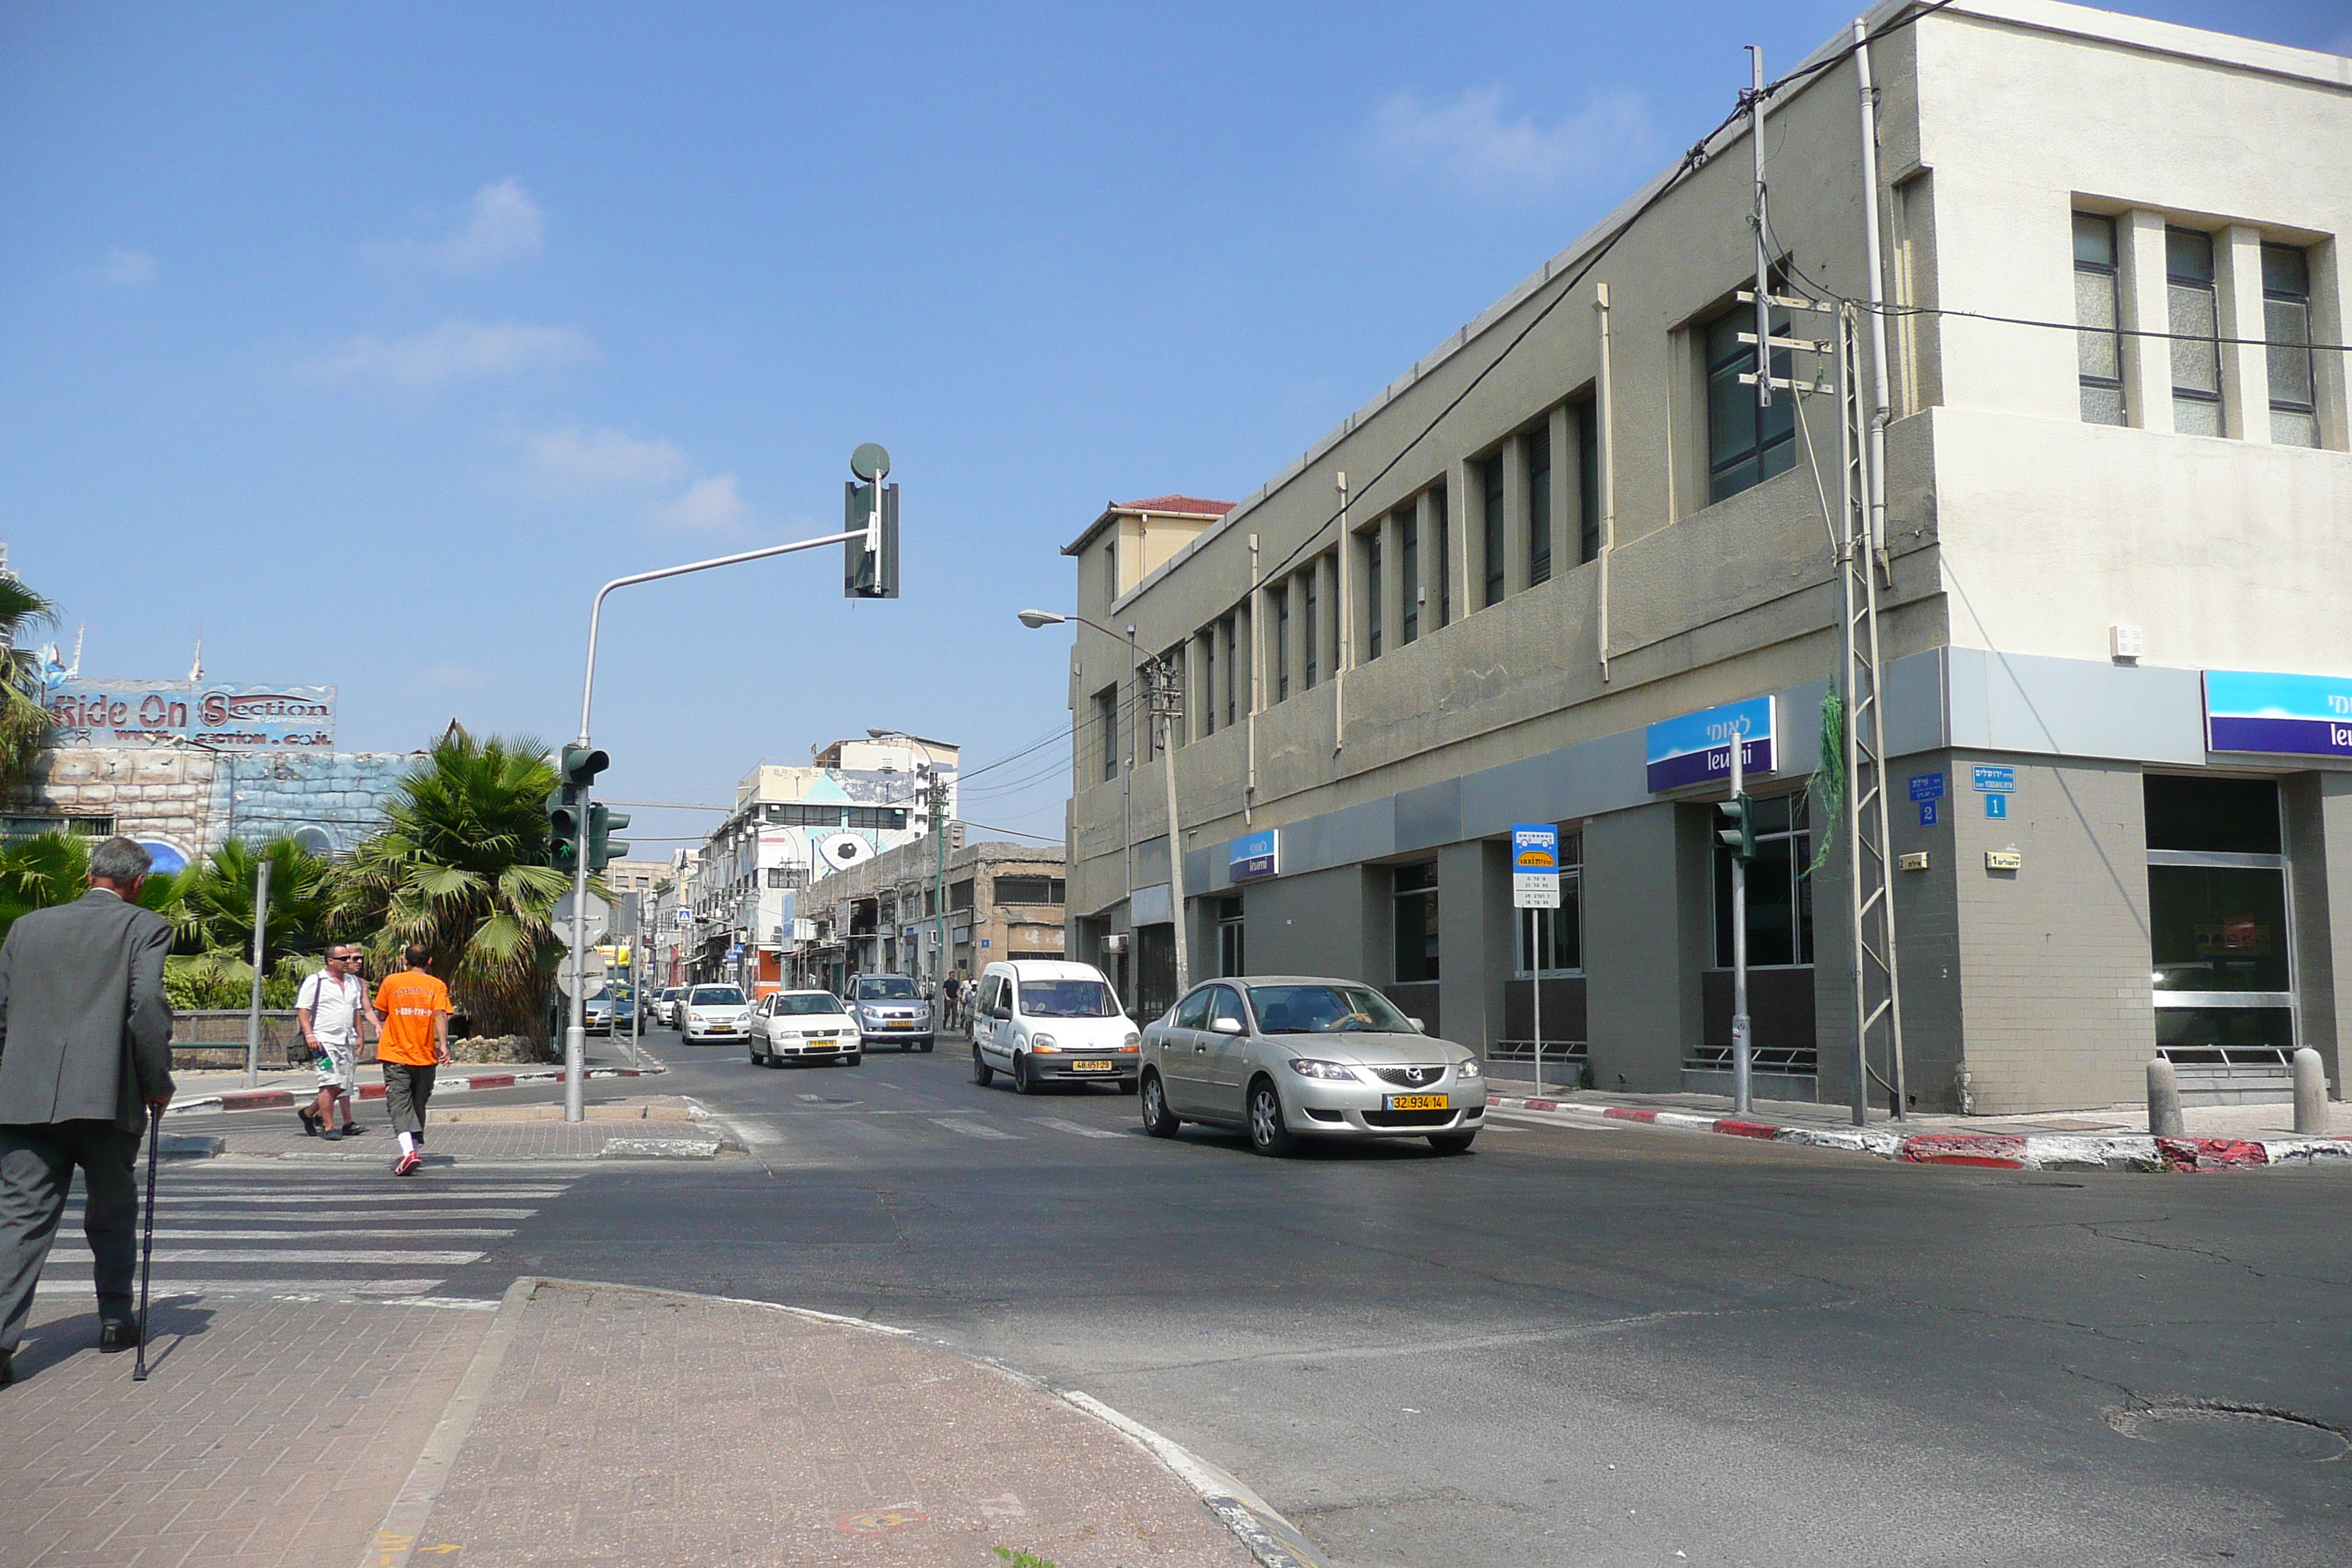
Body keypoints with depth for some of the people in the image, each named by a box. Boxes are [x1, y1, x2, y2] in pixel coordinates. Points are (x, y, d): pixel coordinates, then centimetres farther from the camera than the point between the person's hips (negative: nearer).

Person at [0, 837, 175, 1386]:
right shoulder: (145, 927, 0)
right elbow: (147, 1003, -12)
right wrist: (158, 1082, -3)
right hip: (107, 1095, -2)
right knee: (112, 1211, 15)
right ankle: (115, 1320, 26)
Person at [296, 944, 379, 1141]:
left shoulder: (355, 982, 15)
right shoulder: (314, 982, -3)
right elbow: (302, 1010, -6)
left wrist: (359, 1036, 17)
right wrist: (309, 1035, -17)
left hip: (347, 1041, 6)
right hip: (324, 1040, -6)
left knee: (343, 1085, 7)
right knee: (330, 1083, -11)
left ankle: (310, 1113, 25)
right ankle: (328, 1128, -5)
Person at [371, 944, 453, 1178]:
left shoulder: (391, 982, 3)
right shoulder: (437, 985, 3)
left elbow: (381, 1014, 12)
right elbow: (440, 1015, -11)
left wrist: (381, 1029, 33)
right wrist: (443, 1045, -18)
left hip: (396, 1054, -2)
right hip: (426, 1056, 2)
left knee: (400, 1105, -8)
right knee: (418, 1104, 17)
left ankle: (408, 1152, -26)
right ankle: (414, 1150, 23)